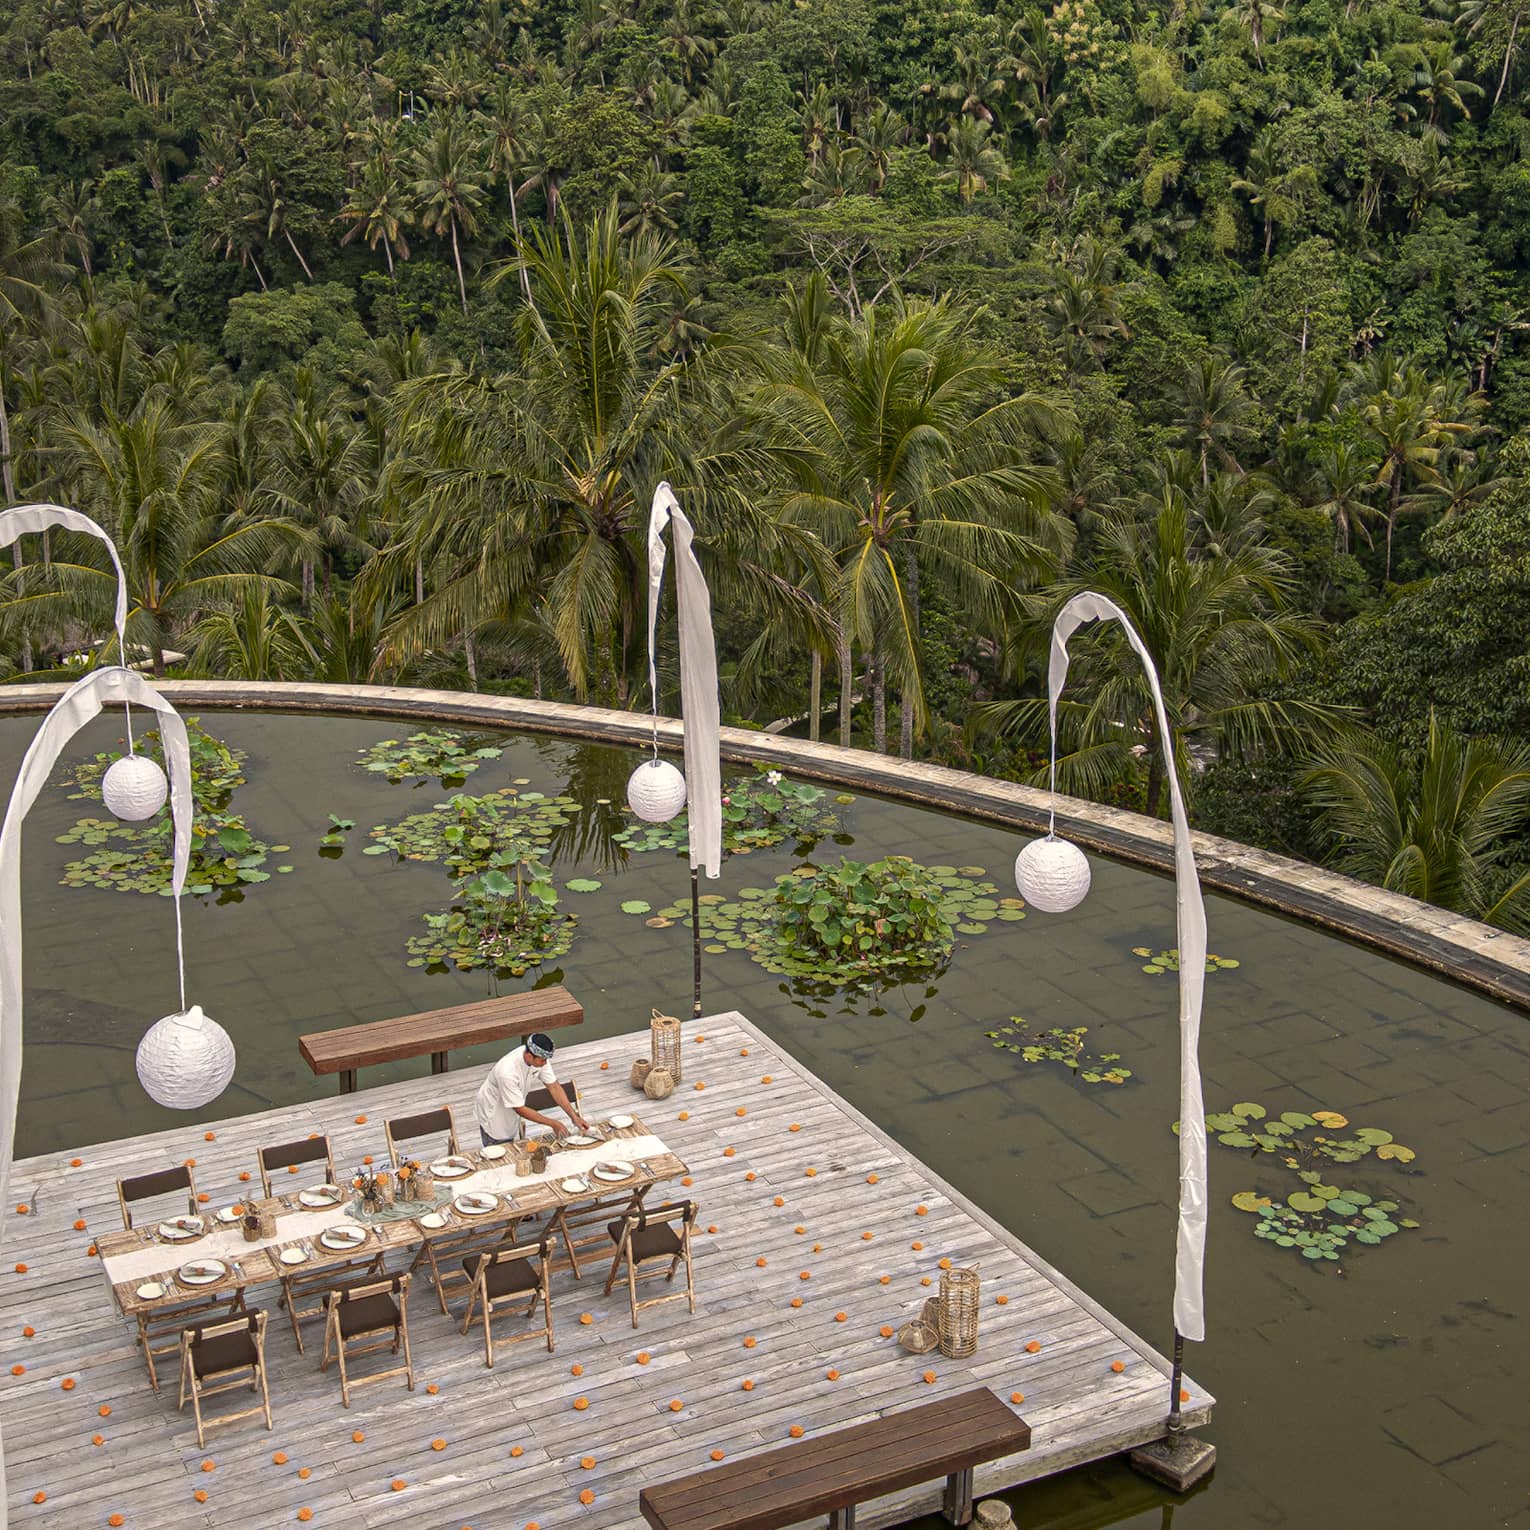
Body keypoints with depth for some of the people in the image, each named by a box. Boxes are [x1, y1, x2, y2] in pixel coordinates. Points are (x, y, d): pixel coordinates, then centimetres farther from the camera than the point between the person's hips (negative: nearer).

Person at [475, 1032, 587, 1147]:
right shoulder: (508, 1073, -40)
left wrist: (574, 1116, -19)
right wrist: (552, 1123, -27)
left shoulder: (540, 1058, -22)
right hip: (493, 1115, -6)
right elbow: (520, 1109, -31)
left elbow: (554, 1087, -12)